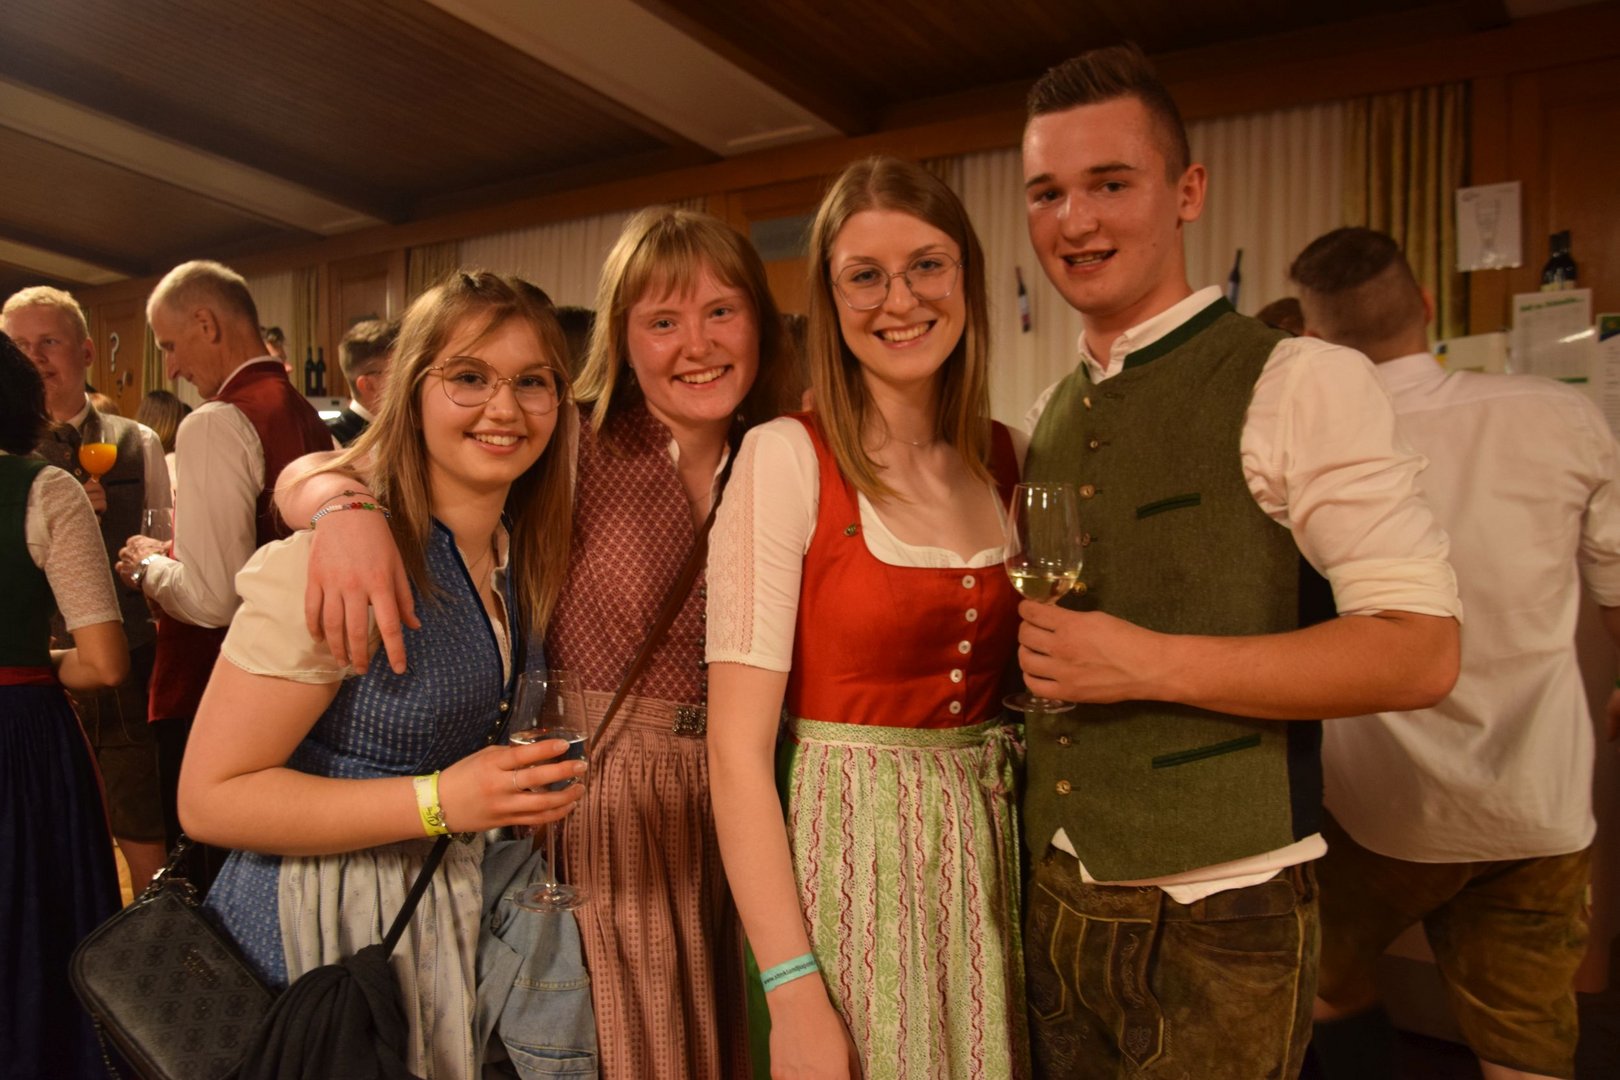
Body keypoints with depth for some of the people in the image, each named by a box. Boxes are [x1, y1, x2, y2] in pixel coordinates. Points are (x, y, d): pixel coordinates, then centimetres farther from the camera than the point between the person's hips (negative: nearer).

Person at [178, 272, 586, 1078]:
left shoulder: (522, 553, 0)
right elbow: (211, 799, -20)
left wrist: (523, 795, -3)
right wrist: (438, 802, -28)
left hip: (459, 929, 7)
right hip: (321, 937, -6)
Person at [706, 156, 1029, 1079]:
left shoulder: (1007, 459, 3)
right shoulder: (786, 458, -13)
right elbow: (739, 746, -16)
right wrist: (794, 995, -18)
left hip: (987, 854, 5)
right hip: (843, 857, -5)